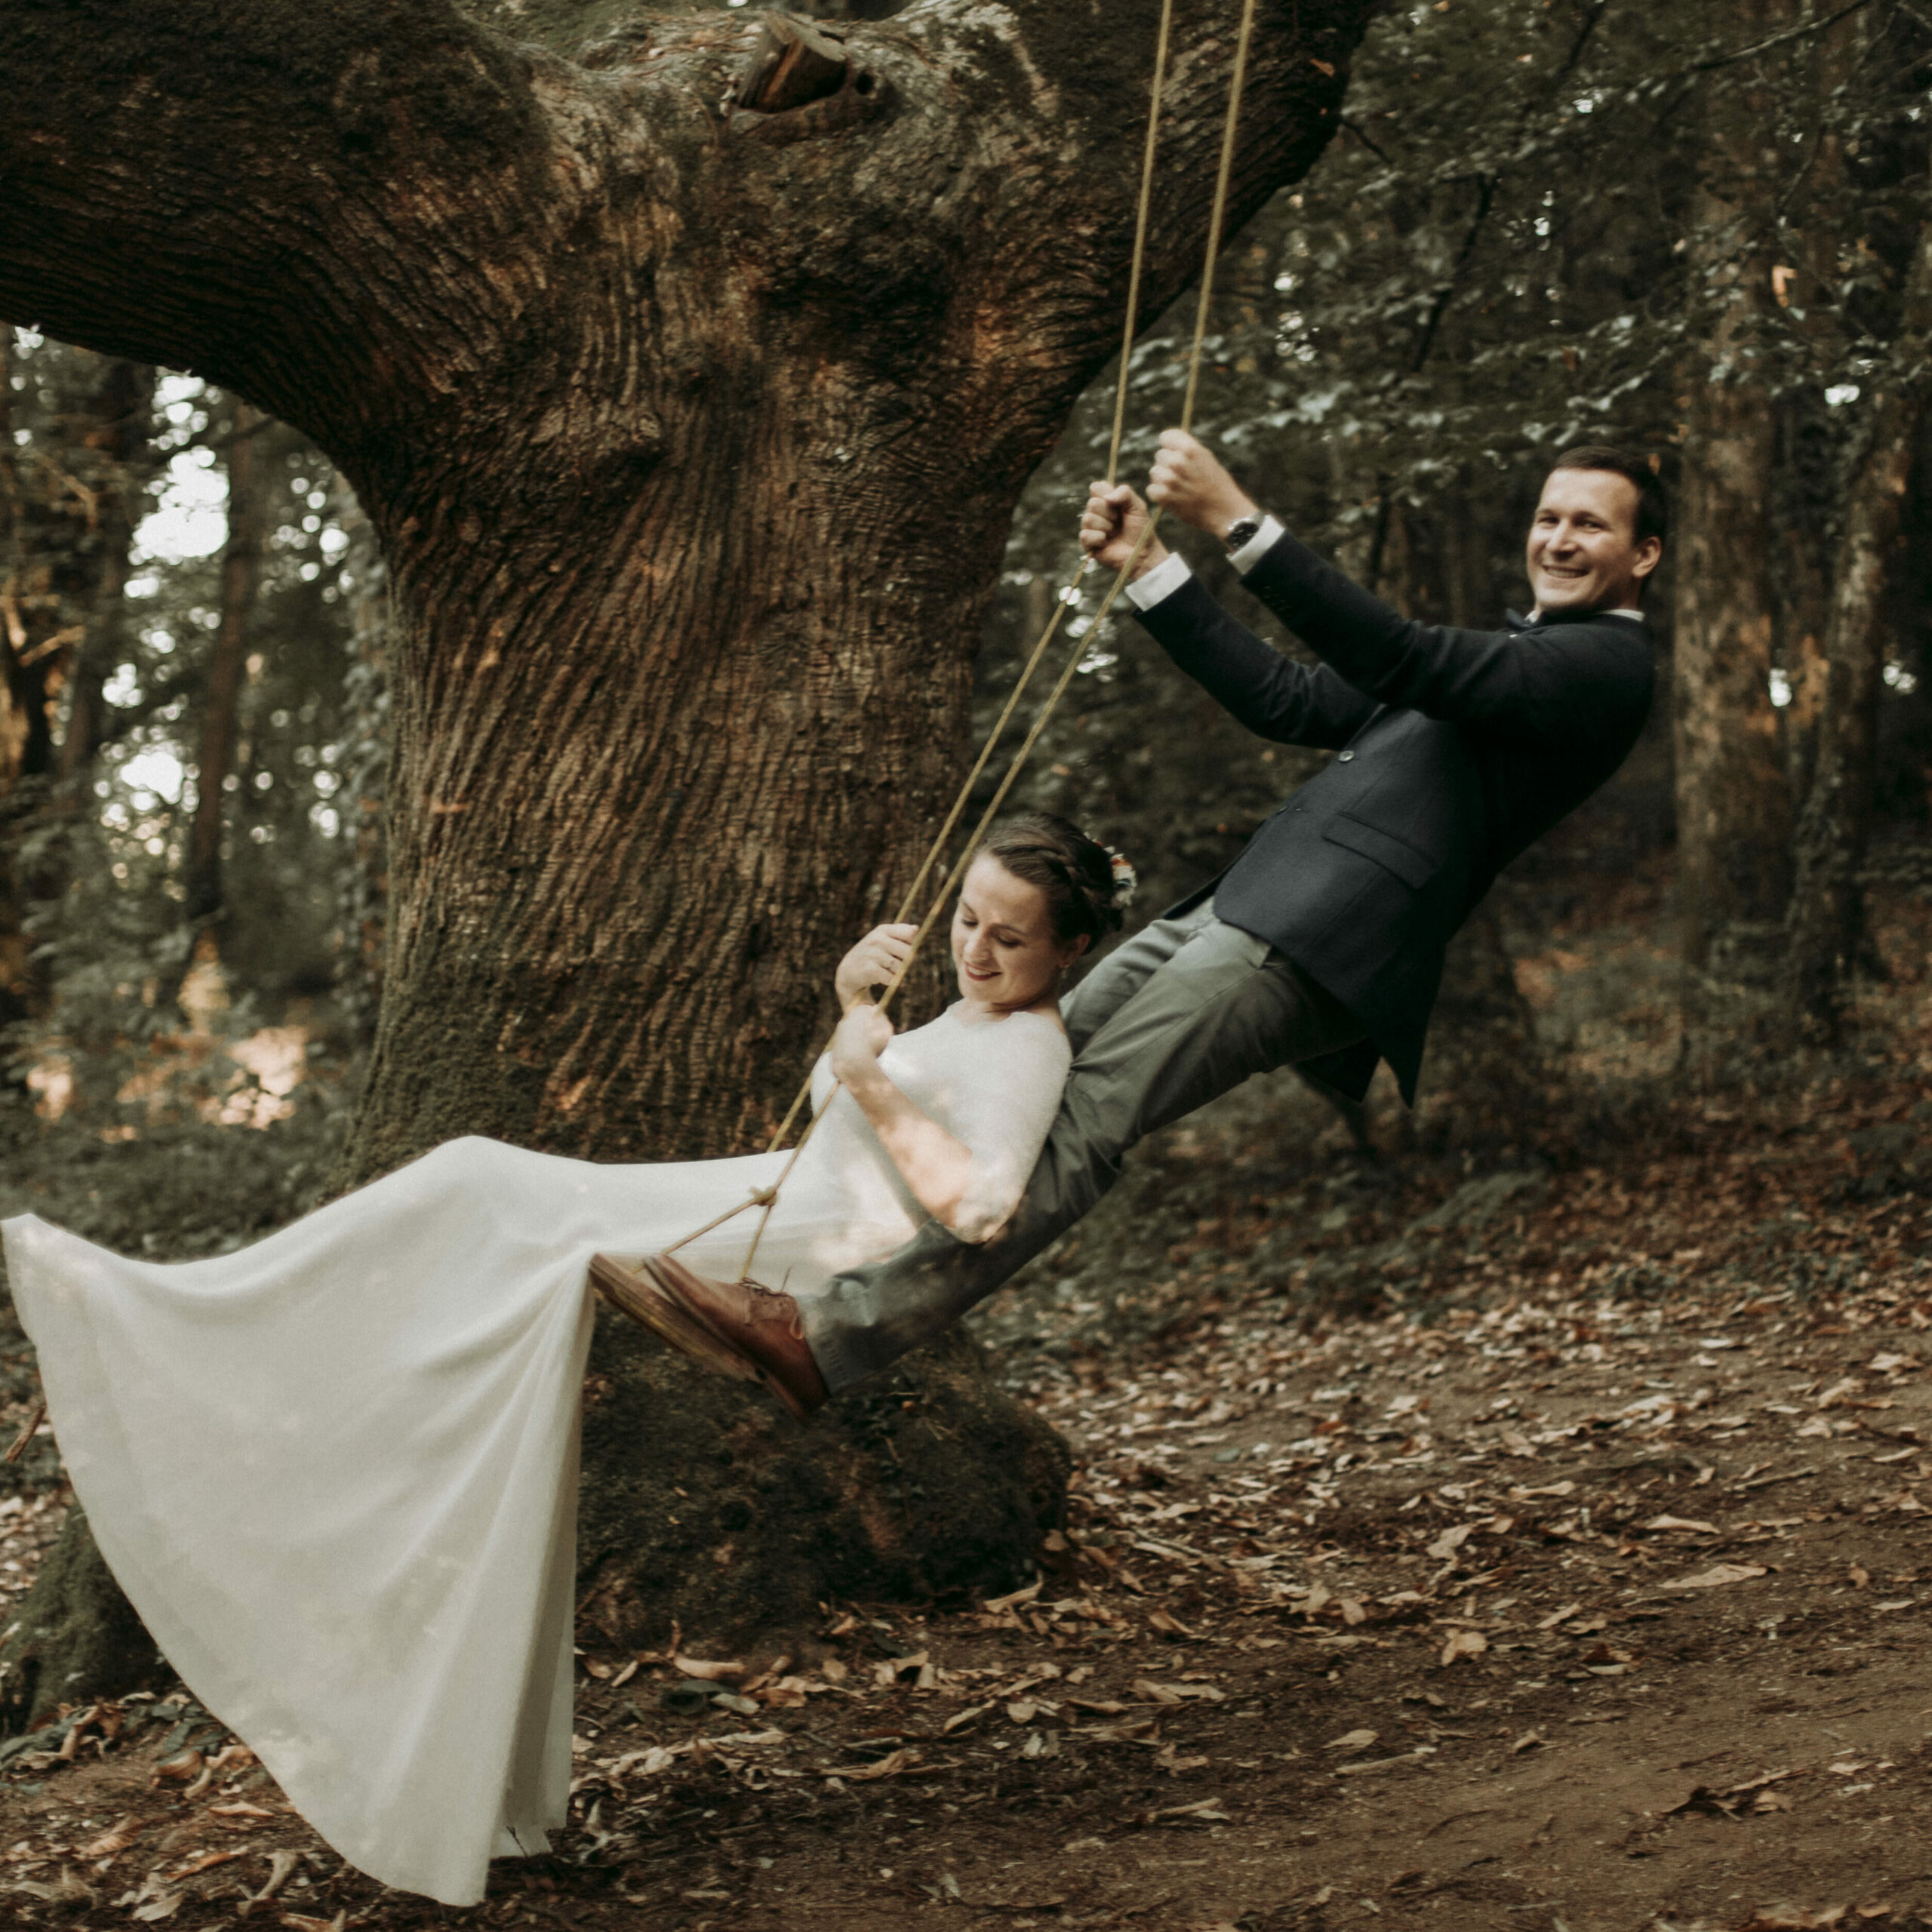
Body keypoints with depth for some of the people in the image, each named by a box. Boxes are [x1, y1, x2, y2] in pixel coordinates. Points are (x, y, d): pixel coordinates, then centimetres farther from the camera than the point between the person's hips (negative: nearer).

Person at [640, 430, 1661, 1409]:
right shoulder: (1502, 649, 30)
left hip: (1315, 945, -9)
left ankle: (829, 1335, -24)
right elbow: (1288, 702, 25)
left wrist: (1235, 519, -22)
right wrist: (1147, 568, 16)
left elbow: (1403, 660, -18)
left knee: (1079, 1119, -18)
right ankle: (827, 1266, 0)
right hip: (1243, 901, 9)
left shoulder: (1608, 662, -2)